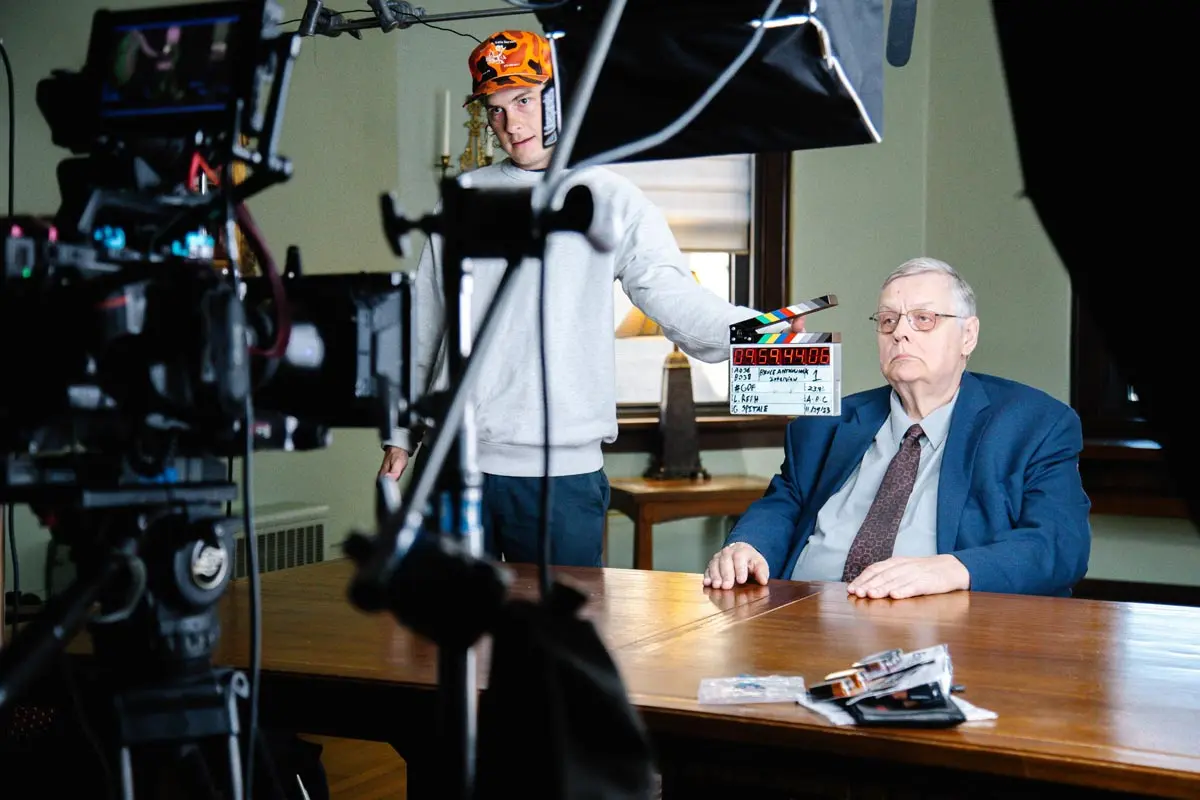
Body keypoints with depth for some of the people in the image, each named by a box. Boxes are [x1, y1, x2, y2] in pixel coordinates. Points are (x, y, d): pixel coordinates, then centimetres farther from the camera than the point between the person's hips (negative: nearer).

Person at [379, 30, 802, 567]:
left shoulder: (608, 198, 3)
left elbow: (670, 293, -10)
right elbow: (424, 328, 16)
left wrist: (747, 328, -29)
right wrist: (401, 433, 13)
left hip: (562, 469, -3)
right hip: (455, 462, 3)